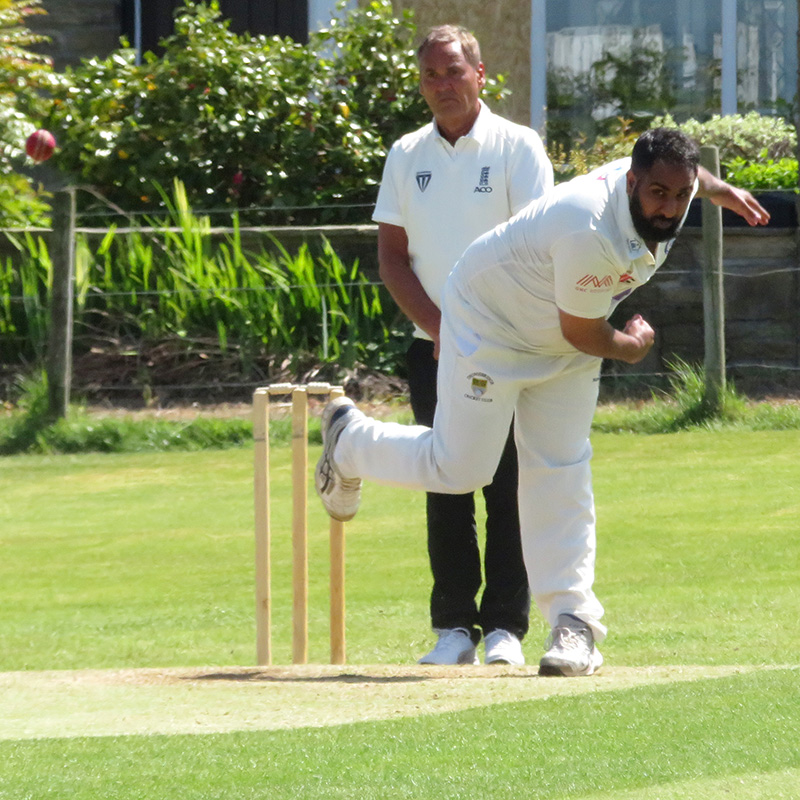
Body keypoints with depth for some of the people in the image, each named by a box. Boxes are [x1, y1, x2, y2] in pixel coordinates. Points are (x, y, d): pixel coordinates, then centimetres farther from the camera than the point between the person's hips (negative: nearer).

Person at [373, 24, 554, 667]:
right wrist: (438, 327, -6)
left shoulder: (518, 148, -1)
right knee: (445, 489, 3)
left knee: (509, 487, -5)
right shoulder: (406, 155, 11)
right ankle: (454, 626, 7)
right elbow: (392, 256, 8)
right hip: (433, 349, 4)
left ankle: (506, 626, -2)